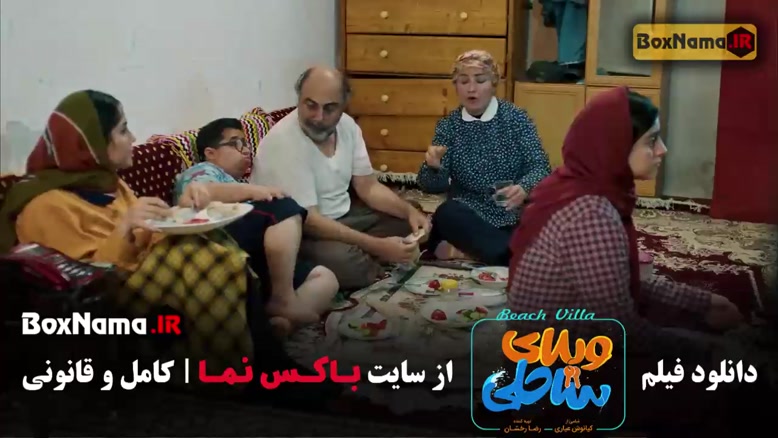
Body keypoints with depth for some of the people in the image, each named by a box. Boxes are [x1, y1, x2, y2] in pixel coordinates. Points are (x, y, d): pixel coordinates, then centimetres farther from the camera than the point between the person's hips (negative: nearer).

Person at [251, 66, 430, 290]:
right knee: (342, 261, -36)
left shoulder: (347, 125, -3)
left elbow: (368, 187, 4)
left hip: (343, 217, 8)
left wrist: (409, 211, -15)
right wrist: (378, 246, -34)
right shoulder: (283, 141, -27)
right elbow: (307, 221, -30)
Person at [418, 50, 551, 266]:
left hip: (512, 217, 0)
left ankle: (464, 251, -16)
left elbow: (540, 166, -7)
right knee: (446, 214, -33)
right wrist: (433, 166, -26)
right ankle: (509, 253, -24)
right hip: (468, 218, 0)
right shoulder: (448, 124, 5)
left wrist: (524, 188, -30)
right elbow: (433, 186, -2)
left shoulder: (516, 118, 1)